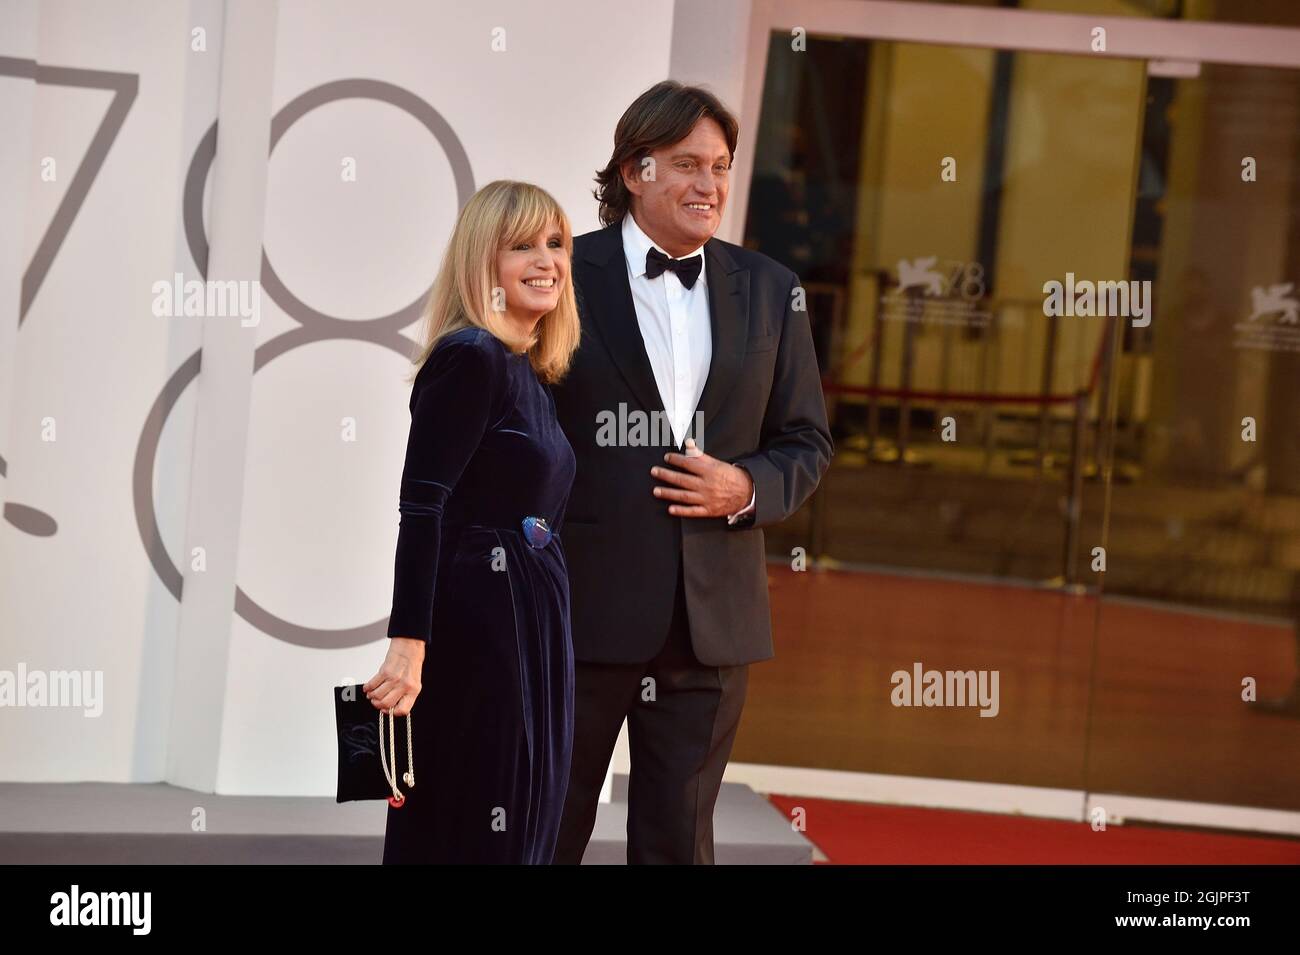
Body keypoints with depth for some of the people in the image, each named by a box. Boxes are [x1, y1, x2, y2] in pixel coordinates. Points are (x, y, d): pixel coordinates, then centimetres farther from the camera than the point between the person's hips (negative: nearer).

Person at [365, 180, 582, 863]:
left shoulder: (530, 373, 15)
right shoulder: (471, 357, -12)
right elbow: (421, 506, -20)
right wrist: (408, 646, -26)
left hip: (528, 625, 9)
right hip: (477, 631, -9)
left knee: (522, 834, 12)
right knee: (470, 838, -4)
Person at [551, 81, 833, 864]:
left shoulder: (768, 290, 9)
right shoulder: (566, 276, -2)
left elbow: (807, 442, 13)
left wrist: (747, 488, -9)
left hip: (710, 620, 3)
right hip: (579, 613, -3)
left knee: (679, 840, 9)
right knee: (546, 834, 7)